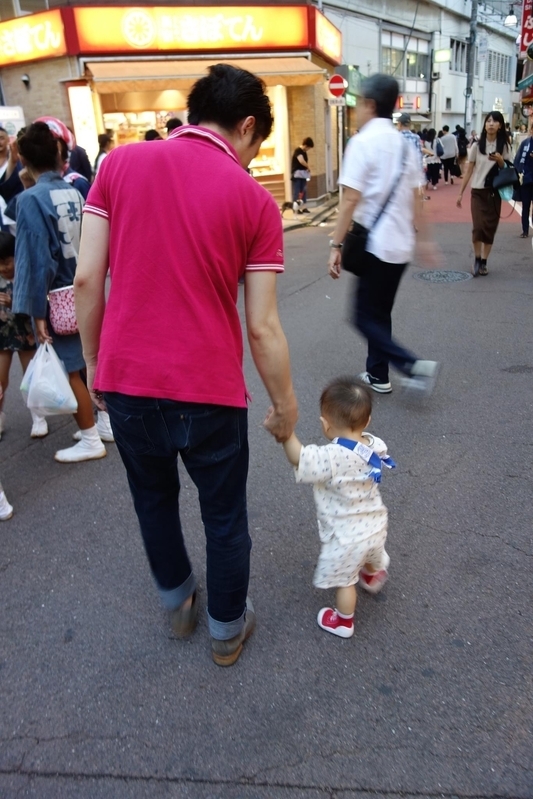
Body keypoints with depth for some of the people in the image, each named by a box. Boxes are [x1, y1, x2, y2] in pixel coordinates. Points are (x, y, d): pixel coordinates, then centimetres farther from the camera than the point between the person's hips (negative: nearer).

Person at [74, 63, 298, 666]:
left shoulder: (118, 164, 1)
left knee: (154, 499, 27)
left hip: (125, 381, 3)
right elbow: (263, 328, -7)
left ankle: (178, 603, 49)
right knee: (224, 516, 20)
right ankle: (227, 628, 40)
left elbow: (87, 279, -2)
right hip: (208, 391, -3)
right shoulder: (255, 199, -5)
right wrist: (284, 408, 5)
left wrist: (95, 364, 11)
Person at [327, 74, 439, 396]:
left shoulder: (363, 142, -11)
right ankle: (377, 375, 24)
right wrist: (423, 239, 20)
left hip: (375, 245, -8)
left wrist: (336, 245, -16)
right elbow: (415, 198, 14)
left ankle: (414, 367, -8)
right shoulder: (404, 144, 12)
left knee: (365, 317, 1)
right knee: (380, 313, 17)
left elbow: (351, 200, -18)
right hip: (401, 245, 8)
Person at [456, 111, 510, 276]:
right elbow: (469, 171, 4)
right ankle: (477, 260, 5)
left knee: (490, 228, 3)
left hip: (495, 192, 2)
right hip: (478, 191, -2)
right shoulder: (477, 146, -1)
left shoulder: (504, 146, 2)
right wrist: (461, 193, 2)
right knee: (478, 226, -13)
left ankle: (484, 262, 13)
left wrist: (500, 161, -15)